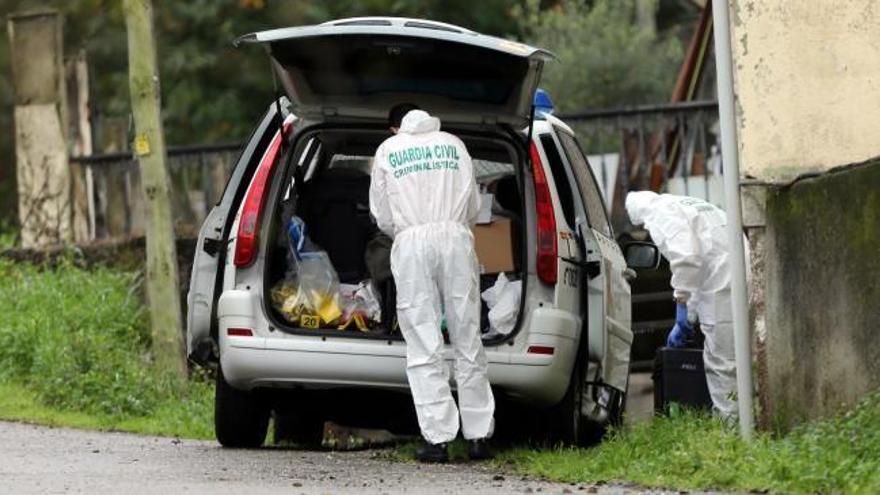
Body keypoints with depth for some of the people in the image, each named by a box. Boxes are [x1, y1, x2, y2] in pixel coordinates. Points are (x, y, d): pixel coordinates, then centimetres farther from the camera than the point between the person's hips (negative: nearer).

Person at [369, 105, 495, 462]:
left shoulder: (388, 151, 13)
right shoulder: (454, 145, 18)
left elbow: (382, 215, 12)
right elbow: (473, 206, 17)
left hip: (411, 243, -2)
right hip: (456, 237, 2)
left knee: (424, 348, -3)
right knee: (468, 343, 5)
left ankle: (437, 438, -8)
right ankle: (478, 436, 3)